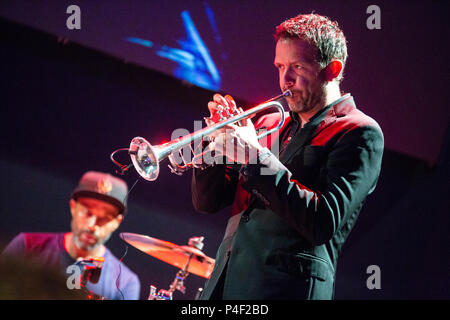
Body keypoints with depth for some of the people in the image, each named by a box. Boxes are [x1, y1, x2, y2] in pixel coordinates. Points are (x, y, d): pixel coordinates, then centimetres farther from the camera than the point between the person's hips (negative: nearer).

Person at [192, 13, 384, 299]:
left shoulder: (359, 133, -3)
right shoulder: (270, 124, 17)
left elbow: (324, 224, -16)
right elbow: (207, 202, 17)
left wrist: (257, 157, -16)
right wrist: (218, 139, 0)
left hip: (287, 287, -6)